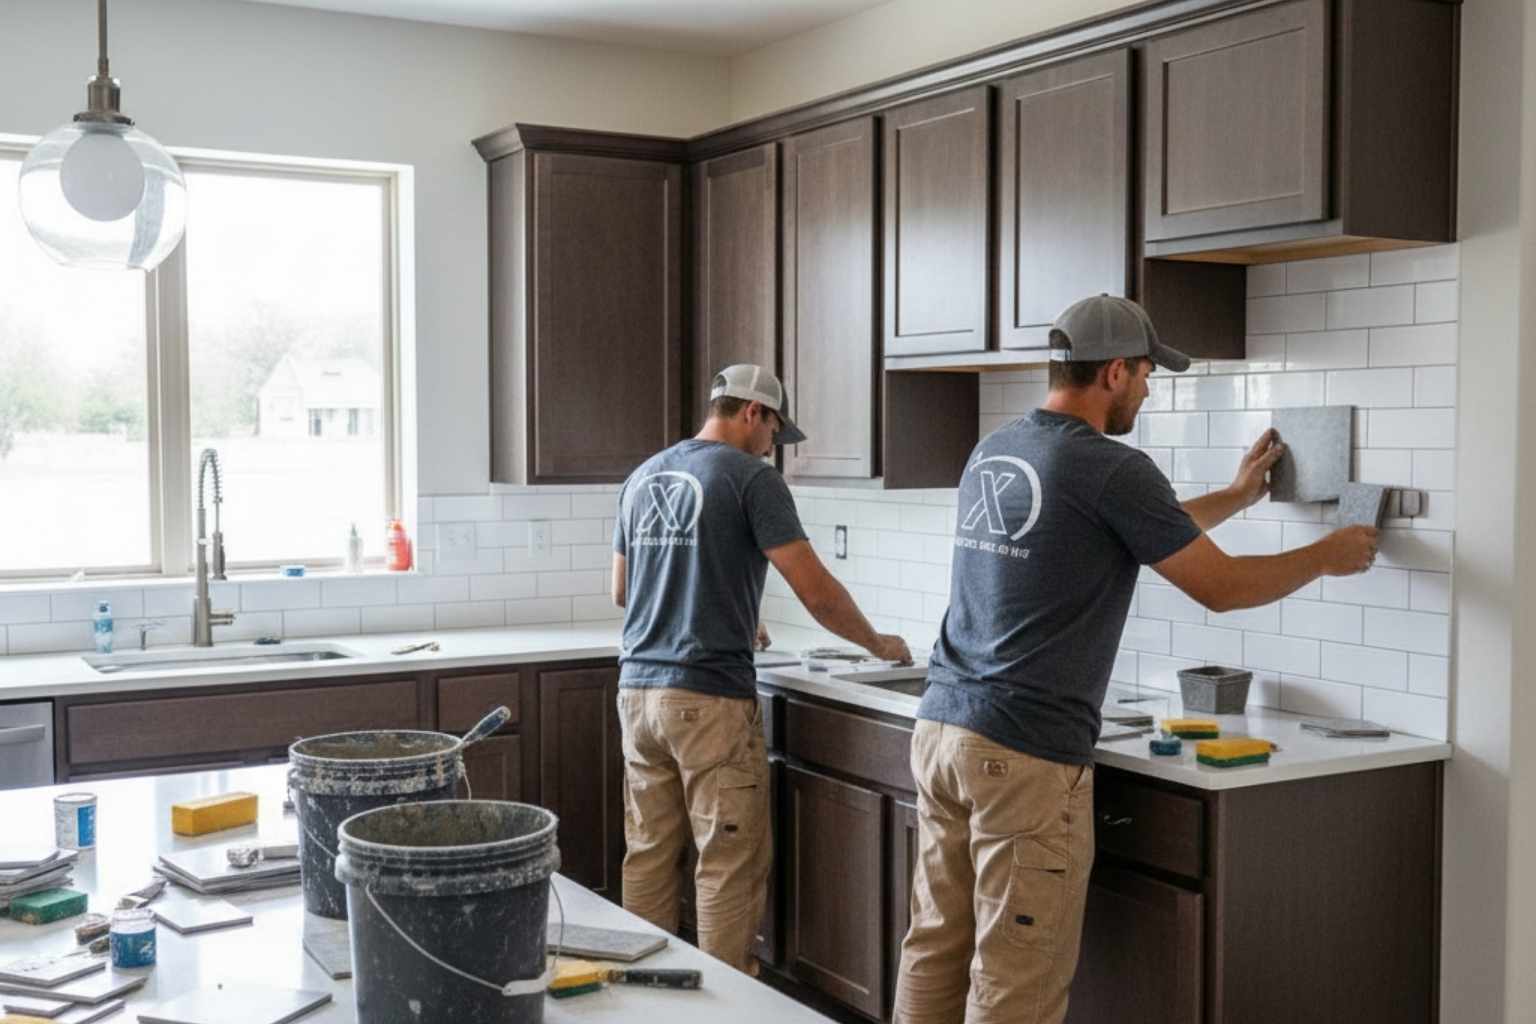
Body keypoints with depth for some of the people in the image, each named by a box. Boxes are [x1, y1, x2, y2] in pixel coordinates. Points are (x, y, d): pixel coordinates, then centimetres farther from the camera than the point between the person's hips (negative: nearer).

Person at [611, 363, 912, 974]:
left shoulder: (643, 477, 15)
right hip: (709, 697, -7)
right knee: (729, 865, 1)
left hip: (638, 690, 7)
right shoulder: (751, 477, -6)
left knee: (648, 855, 12)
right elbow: (816, 591, -10)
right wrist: (878, 644, 6)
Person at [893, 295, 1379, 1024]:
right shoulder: (1110, 468, -11)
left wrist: (1238, 496, 37)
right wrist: (1326, 556, 15)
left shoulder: (992, 451, 14)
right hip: (1023, 754, -8)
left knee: (935, 951, 13)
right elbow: (1221, 587, -2)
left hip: (941, 728, 8)